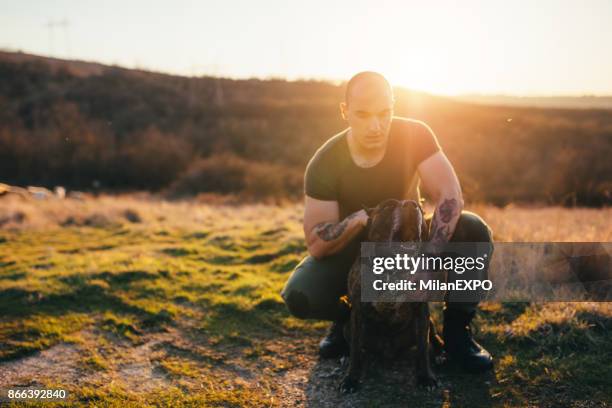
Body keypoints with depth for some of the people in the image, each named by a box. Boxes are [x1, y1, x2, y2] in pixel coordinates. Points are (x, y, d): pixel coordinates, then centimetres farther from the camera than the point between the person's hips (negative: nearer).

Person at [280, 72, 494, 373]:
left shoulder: (414, 136, -19)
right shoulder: (324, 164, -21)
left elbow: (450, 196, -27)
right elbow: (315, 245, -21)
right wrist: (356, 220, -40)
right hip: (353, 250, -1)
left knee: (473, 230, -27)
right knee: (298, 296, -28)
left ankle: (456, 327, -7)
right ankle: (348, 317, 7)